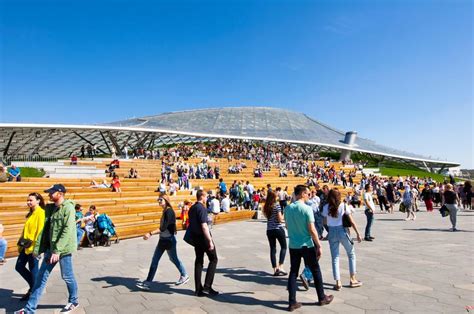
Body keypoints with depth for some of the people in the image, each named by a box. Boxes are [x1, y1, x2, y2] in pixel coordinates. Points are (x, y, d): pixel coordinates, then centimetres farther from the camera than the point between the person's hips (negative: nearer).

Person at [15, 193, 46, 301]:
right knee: (19, 267, 14)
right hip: (25, 246, 9)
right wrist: (22, 241, 15)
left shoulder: (40, 213, -14)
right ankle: (33, 286, 29)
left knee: (33, 270, 2)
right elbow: (26, 229, 20)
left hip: (33, 246, -9)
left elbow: (40, 230, -20)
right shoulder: (31, 213, 15)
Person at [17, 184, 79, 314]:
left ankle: (73, 301, 28)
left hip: (64, 248, -7)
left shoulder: (68, 208, -15)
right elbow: (45, 228, 11)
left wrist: (58, 250, -24)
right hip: (51, 247, 7)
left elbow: (68, 230, -21)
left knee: (67, 276, 7)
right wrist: (37, 247, 8)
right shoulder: (50, 208, 9)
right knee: (41, 276, 10)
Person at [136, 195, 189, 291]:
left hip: (169, 239, -8)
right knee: (154, 260, 9)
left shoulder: (169, 211, -20)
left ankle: (184, 276, 29)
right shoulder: (165, 211, 6)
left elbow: (163, 228, -27)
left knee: (174, 259, 9)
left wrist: (150, 233, -33)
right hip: (163, 239, 8)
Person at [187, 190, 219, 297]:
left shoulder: (192, 208, 10)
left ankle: (198, 289, 17)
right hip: (203, 236, -8)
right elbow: (204, 226, -23)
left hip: (195, 237, 8)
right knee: (213, 259, 5)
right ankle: (207, 286, 0)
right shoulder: (202, 208, -17)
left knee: (198, 261, 13)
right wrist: (210, 241, -22)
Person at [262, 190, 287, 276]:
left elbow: (266, 216, 9)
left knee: (272, 249, 10)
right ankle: (280, 267, 1)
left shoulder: (266, 206, 5)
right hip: (278, 229, -5)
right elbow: (280, 219, -15)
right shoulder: (277, 205, -11)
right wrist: (283, 216, 5)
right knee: (283, 247, 11)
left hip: (269, 230, 5)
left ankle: (275, 269, 11)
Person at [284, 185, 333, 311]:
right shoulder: (307, 209, -17)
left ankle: (292, 302, 12)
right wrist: (319, 246, -9)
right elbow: (312, 230, -17)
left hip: (293, 245, 5)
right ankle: (322, 298, 29)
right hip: (307, 246, -4)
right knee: (316, 271, 14)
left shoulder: (288, 208, 0)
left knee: (293, 272, 11)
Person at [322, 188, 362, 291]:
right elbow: (351, 221, -4)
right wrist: (358, 234, 1)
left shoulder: (326, 207, -1)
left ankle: (338, 283, 7)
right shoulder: (343, 205, -5)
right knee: (351, 254, 18)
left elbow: (325, 222, 5)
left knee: (335, 258, 8)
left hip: (332, 232, 2)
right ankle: (352, 280, 22)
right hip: (342, 231, -1)